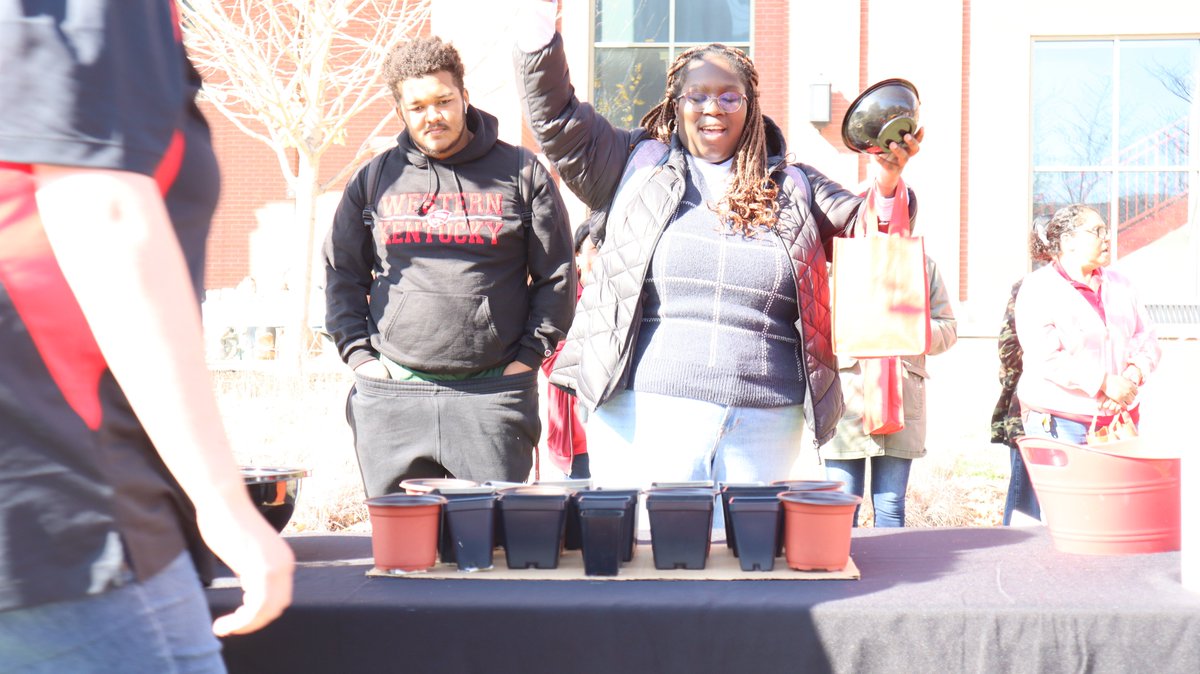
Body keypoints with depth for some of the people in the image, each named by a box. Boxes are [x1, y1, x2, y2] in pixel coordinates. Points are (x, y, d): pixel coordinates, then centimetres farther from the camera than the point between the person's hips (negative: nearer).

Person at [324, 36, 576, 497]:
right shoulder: (376, 178, 10)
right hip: (392, 396, 2)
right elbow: (341, 273, 14)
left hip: (493, 394, -1)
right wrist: (358, 354, 4)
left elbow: (557, 275, 7)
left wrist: (529, 355, 0)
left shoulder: (521, 173, 5)